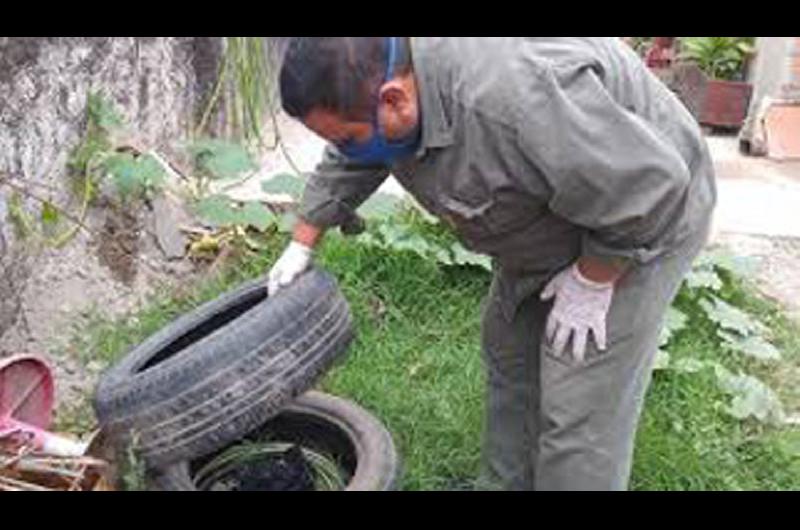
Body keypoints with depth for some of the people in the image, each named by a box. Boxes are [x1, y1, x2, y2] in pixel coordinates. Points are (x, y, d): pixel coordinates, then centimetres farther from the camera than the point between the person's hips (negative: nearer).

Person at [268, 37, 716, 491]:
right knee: (509, 356, 15)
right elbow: (342, 170, 7)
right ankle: (506, 482, 31)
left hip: (640, 225, -8)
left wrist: (589, 282, -20)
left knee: (580, 409, -5)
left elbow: (645, 189, -31)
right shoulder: (375, 78, -11)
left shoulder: (511, 96, -38)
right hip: (551, 220, 8)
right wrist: (302, 247, 13)